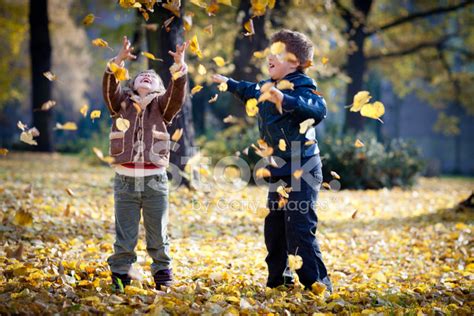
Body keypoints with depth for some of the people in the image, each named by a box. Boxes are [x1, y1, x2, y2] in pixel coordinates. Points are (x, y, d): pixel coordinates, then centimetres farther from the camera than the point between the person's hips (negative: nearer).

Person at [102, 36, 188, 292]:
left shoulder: (161, 105, 9)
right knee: (124, 235, 5)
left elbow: (177, 94, -9)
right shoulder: (121, 103, 9)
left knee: (158, 235, 9)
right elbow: (109, 88, -9)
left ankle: (163, 276, 22)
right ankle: (120, 275, 17)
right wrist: (118, 62, -24)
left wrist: (179, 67, -24)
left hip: (155, 181, 0)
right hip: (125, 181, 0)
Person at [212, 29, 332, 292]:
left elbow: (318, 109, -39)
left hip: (301, 171, -10)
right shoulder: (268, 86, 12)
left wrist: (284, 99, -51)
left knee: (299, 230, -13)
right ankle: (279, 280, 29)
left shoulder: (301, 86, -16)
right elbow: (251, 92, 37)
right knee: (273, 228, 16)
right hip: (279, 170, 10)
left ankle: (318, 285, -6)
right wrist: (228, 83, 48)